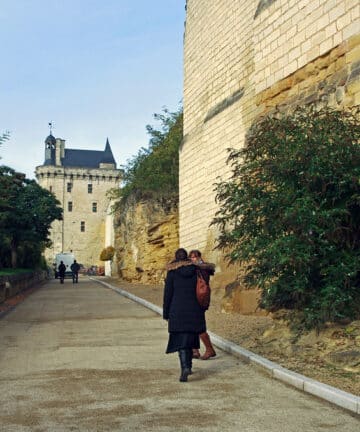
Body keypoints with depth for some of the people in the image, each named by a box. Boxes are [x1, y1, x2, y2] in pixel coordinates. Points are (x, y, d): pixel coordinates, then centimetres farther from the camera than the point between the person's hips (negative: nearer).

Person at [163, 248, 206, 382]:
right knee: (190, 337, 18)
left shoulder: (172, 272, -4)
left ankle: (185, 368, -21)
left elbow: (168, 293, -4)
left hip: (177, 311, -3)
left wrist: (166, 314, 3)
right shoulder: (196, 269, 4)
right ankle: (188, 366, 26)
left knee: (180, 340, -2)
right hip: (194, 310, 3)